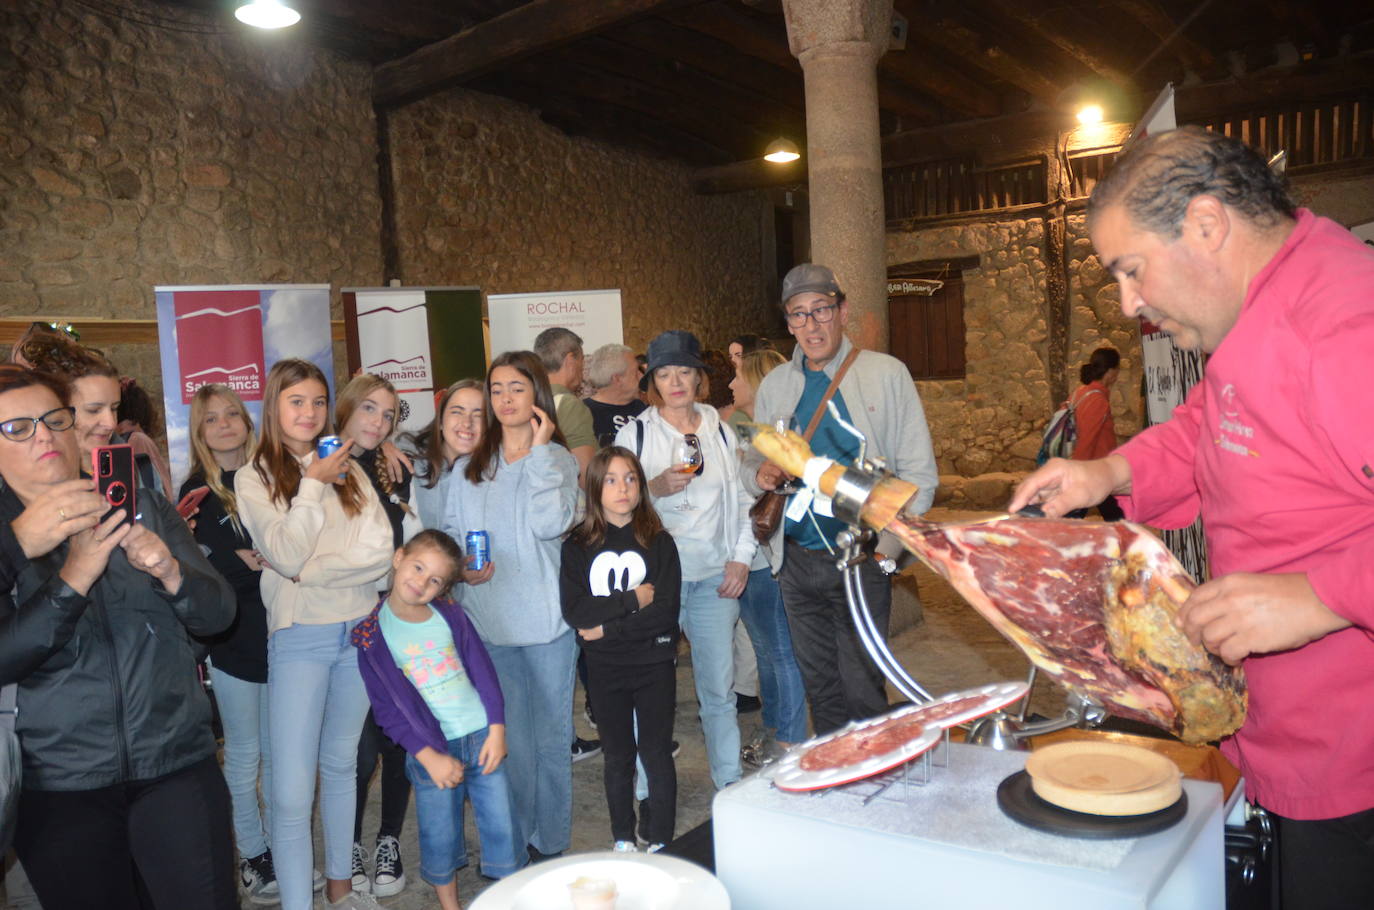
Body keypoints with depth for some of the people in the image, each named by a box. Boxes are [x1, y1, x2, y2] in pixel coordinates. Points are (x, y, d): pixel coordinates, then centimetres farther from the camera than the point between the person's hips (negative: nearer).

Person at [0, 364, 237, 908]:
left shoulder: (144, 511, 3)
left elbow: (217, 613, 1)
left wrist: (171, 572, -18)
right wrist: (74, 577, -25)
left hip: (178, 766, 1)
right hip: (58, 789, 0)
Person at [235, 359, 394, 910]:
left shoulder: (349, 469, 7)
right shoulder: (254, 478, -1)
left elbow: (381, 551, -4)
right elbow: (286, 556, -13)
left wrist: (314, 571, -13)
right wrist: (313, 484, -16)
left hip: (359, 631, 4)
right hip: (300, 638, -3)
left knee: (341, 763, 18)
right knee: (292, 792, -7)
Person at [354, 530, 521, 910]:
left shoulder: (450, 615, 0)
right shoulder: (372, 635, -6)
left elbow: (483, 671, 2)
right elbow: (386, 708, -7)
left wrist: (497, 731, -7)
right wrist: (428, 757, -13)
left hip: (483, 739, 2)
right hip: (432, 750, -2)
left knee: (501, 825, 9)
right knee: (440, 839, 11)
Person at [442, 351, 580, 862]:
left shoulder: (557, 459, 0)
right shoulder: (468, 468, 11)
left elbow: (551, 524, -17)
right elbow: (450, 532, 16)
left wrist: (539, 450, -13)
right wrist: (461, 566, -5)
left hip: (546, 622, -3)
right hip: (488, 622, 3)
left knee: (550, 737, 7)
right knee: (504, 738, 10)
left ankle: (550, 842, 22)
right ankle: (510, 842, 26)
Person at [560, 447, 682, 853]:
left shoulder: (659, 541, -3)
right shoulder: (578, 545, -1)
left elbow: (665, 611, -13)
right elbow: (574, 611, -13)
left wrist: (606, 627, -15)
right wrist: (634, 600, -16)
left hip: (654, 664, -1)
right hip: (605, 668, 1)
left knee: (656, 753, 5)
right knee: (617, 756, 13)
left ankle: (660, 842, 19)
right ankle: (622, 840, 29)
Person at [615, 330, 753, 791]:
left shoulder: (720, 430, 10)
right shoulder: (635, 434, 1)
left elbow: (741, 496, 15)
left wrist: (741, 555, 5)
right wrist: (655, 488, -18)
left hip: (715, 577, 2)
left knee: (719, 687, 7)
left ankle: (730, 783, 22)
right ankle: (651, 789, 15)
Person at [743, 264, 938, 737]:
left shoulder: (886, 374, -1)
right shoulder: (774, 386, 9)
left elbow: (919, 472, -3)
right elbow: (752, 462, 17)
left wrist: (887, 547, -13)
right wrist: (761, 473, -8)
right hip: (797, 560, 4)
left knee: (862, 688, -1)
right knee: (820, 686, 13)